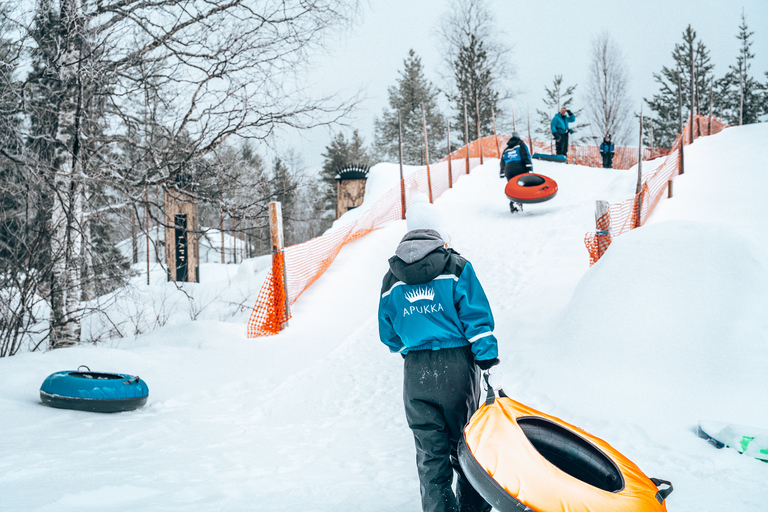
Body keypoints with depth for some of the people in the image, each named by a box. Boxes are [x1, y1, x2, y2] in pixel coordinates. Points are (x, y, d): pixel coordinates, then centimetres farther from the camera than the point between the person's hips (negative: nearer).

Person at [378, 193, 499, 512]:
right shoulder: (455, 266, -2)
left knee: (430, 452, 8)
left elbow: (388, 333, 14)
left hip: (416, 372, 2)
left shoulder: (392, 278, 7)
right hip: (457, 364, -2)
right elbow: (477, 318, -7)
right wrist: (489, 362, -6)